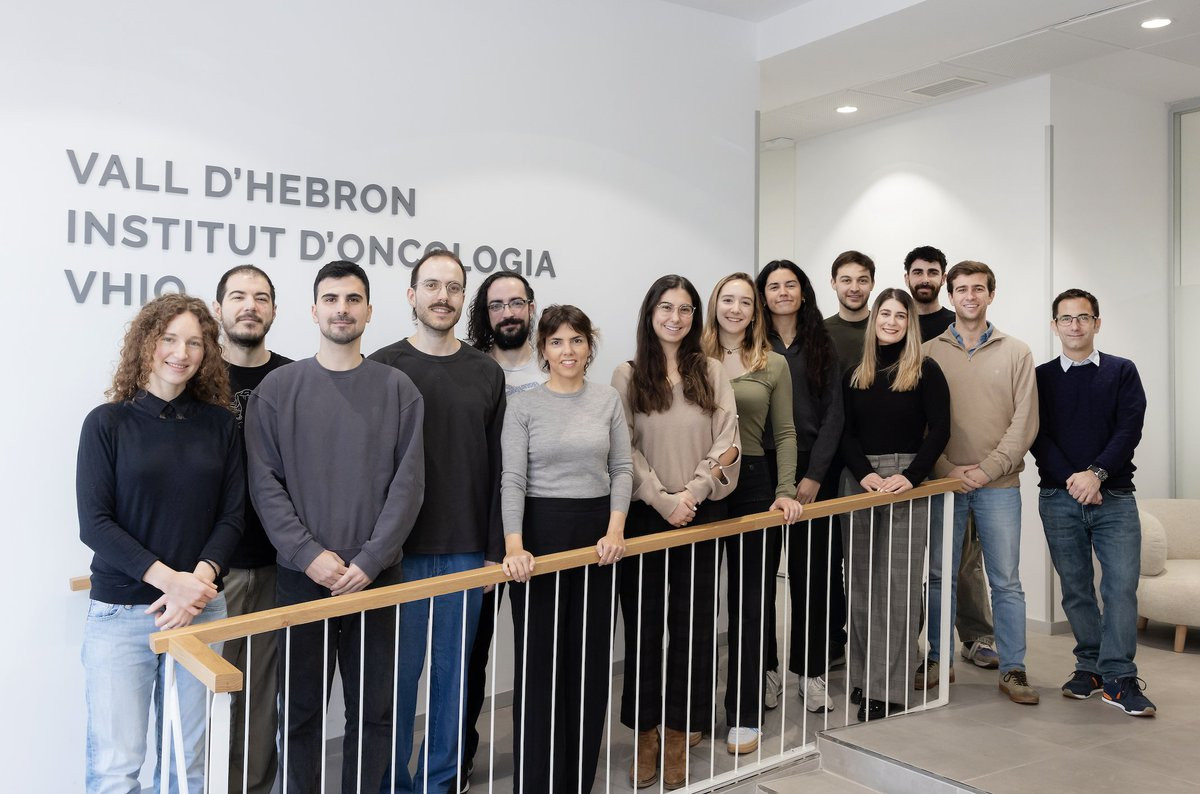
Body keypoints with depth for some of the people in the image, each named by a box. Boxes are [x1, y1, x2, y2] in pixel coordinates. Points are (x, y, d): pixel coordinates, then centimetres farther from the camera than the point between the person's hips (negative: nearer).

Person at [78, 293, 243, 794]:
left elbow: (231, 516, 5)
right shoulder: (107, 423, -1)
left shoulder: (219, 424, 6)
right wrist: (169, 580, -16)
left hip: (201, 610, 2)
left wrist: (200, 579, -12)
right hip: (121, 614, -2)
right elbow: (94, 523, -6)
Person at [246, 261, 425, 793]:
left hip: (376, 576, 1)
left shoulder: (398, 390, 3)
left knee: (373, 710, 9)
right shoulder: (278, 388, 2)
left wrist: (370, 560, -11)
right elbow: (265, 484, -3)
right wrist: (310, 555, -12)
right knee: (301, 709, 9)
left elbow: (408, 483, -2)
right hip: (300, 576, 0)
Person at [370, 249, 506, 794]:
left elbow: (497, 467, 6)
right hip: (399, 553, -3)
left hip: (467, 553, 3)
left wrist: (495, 548, 4)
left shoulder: (486, 373, 7)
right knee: (397, 675, 6)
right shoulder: (382, 368, -3)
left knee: (453, 673, 12)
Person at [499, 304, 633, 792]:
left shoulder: (608, 400, 6)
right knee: (540, 661, 2)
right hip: (542, 530, -3)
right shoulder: (523, 406, -3)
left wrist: (615, 530, -7)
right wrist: (514, 546, -21)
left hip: (597, 532, 3)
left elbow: (622, 469, 6)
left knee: (591, 660, 8)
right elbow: (513, 479, -9)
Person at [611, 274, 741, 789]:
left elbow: (727, 442, 0)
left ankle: (678, 736, 18)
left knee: (694, 625, 5)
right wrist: (663, 501, -13)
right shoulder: (628, 376, 2)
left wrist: (692, 494, -12)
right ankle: (645, 733, 18)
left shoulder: (711, 374, 8)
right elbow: (626, 451, -5)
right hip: (645, 514, -1)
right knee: (643, 626, 4)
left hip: (702, 514, 2)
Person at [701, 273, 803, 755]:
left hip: (751, 482, 0)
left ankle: (744, 715, 19)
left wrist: (785, 491, -8)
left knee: (747, 602, 8)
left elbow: (784, 433, 3)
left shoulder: (773, 365, 4)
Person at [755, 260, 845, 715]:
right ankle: (765, 668, 16)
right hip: (762, 470, -1)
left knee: (812, 573, 4)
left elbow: (833, 414, 5)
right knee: (761, 571, 3)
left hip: (813, 472, 2)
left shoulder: (821, 346, 10)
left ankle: (811, 670, 15)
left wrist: (814, 474, -5)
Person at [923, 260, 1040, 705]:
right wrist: (946, 469, -10)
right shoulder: (929, 353, 4)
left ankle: (1013, 670, 14)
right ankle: (938, 660, 21)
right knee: (940, 577, 9)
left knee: (1006, 582, 4)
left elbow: (1025, 422, -2)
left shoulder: (1016, 353, 4)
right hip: (944, 481, 1)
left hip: (999, 484, 0)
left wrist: (988, 469, -11)